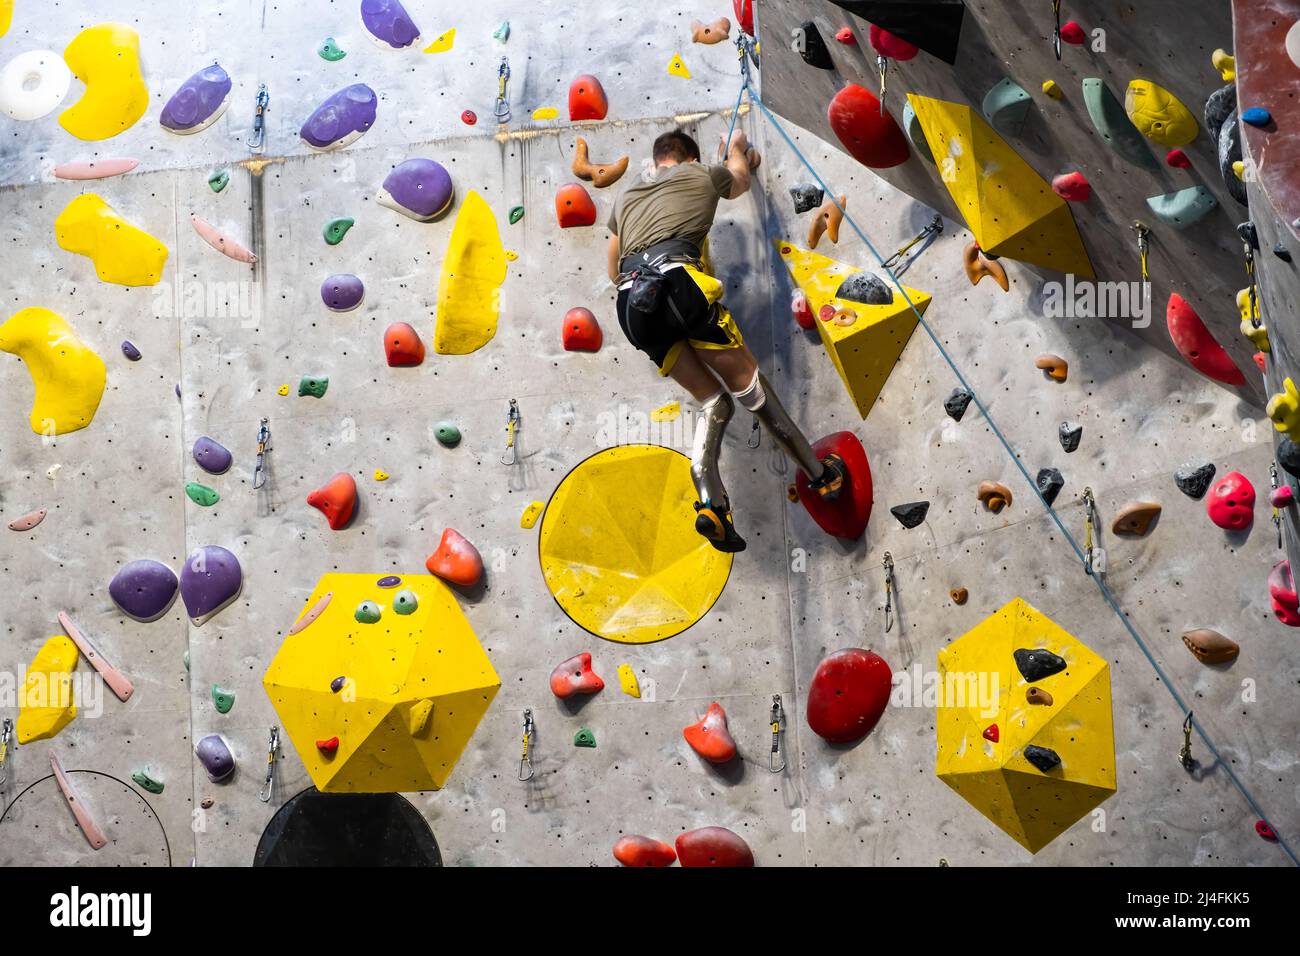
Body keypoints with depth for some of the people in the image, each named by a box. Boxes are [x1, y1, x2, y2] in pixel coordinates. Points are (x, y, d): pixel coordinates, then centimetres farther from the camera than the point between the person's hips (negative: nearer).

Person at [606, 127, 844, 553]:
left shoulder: (625, 198, 33)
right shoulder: (702, 175, 22)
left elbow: (614, 270, 39)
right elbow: (741, 180, 46)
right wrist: (738, 150, 64)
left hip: (632, 305, 4)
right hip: (678, 283, -4)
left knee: (713, 399, 10)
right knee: (748, 383, 6)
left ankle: (711, 502, -10)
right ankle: (821, 475, 13)